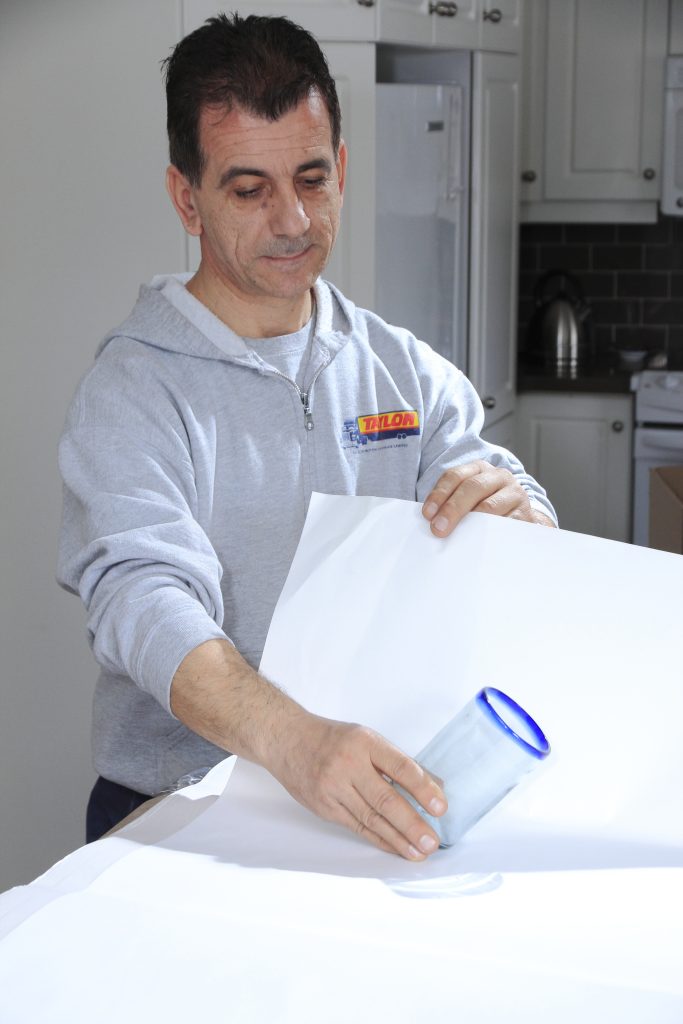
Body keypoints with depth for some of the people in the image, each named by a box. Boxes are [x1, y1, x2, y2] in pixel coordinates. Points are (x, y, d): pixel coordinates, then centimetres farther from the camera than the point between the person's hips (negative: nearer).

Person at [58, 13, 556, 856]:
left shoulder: (411, 374, 10)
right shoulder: (132, 391, -5)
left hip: (382, 804, 4)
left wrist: (517, 513, -20)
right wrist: (291, 740, -40)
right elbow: (144, 601, -21)